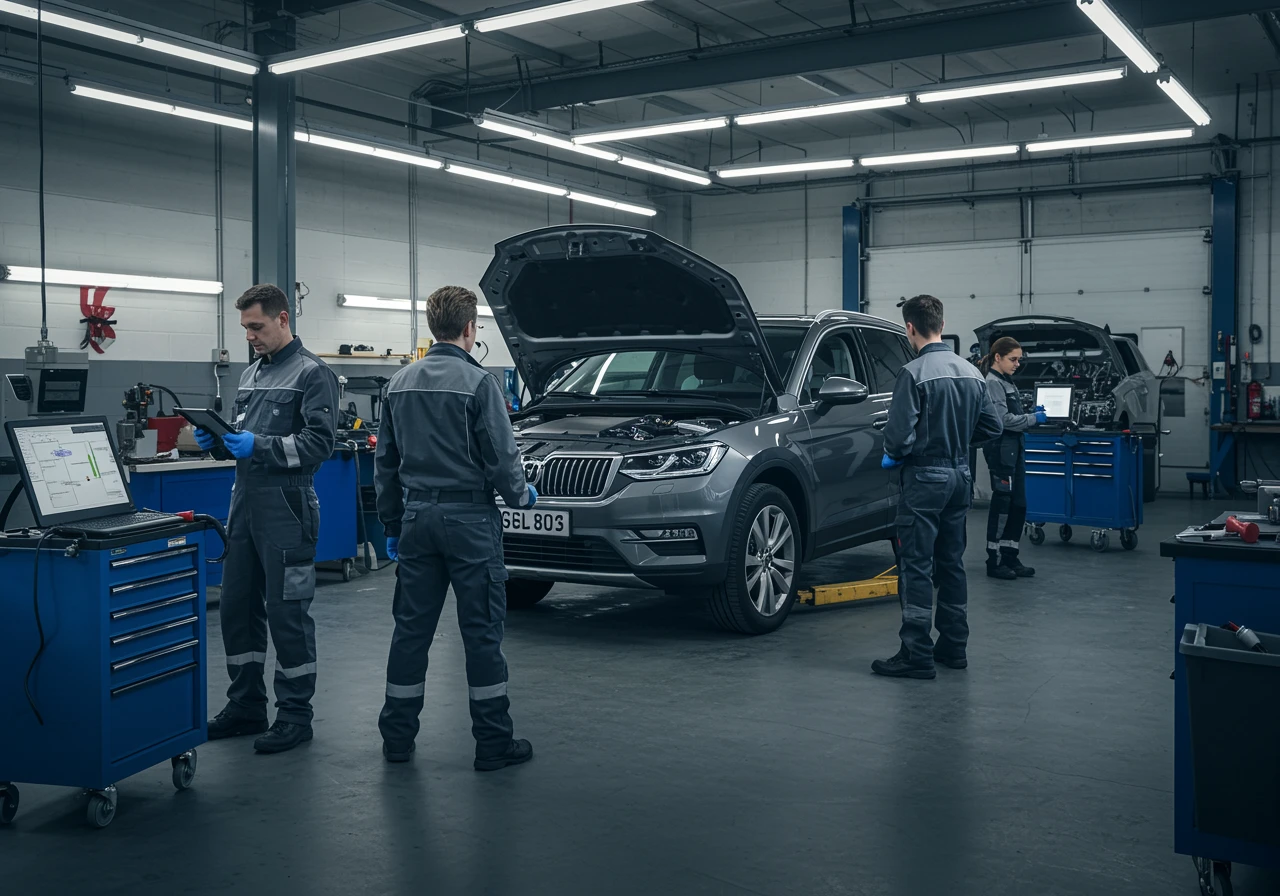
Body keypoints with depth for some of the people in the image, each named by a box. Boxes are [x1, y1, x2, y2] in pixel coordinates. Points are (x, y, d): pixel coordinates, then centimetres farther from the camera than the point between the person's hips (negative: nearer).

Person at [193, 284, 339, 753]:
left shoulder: (312, 374, -7)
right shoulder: (250, 374, 18)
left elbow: (319, 443, -15)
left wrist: (258, 447, -22)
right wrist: (218, 439, 3)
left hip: (285, 508, -8)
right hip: (244, 503, 8)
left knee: (288, 613, -2)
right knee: (237, 607, 12)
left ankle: (295, 714, 9)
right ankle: (246, 705, 25)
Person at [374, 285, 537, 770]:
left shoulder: (400, 383, 8)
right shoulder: (478, 381, -11)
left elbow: (385, 462, 12)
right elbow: (500, 457, -12)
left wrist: (392, 523, 20)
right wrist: (522, 495, 8)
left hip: (418, 517, 6)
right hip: (470, 518, -5)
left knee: (411, 627, 11)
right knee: (482, 630, 1)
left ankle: (397, 736, 19)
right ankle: (493, 743, 8)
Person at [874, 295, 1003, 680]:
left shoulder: (915, 373, -17)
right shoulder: (972, 372, 7)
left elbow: (899, 434, -20)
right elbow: (991, 426, 12)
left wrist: (894, 454, 0)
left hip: (925, 477, -8)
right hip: (960, 476, 8)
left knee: (916, 567, -4)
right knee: (951, 563, 15)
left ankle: (917, 655, -4)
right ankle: (953, 647, 22)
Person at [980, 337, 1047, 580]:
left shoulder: (1006, 382, 17)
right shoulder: (992, 382, -12)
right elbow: (1002, 419, -19)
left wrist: (1033, 415, 6)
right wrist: (1033, 419, -11)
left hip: (1014, 448, 10)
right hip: (1001, 448, -10)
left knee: (1018, 505, 10)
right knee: (1002, 505, -5)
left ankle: (1010, 558, 17)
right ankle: (995, 562, 3)